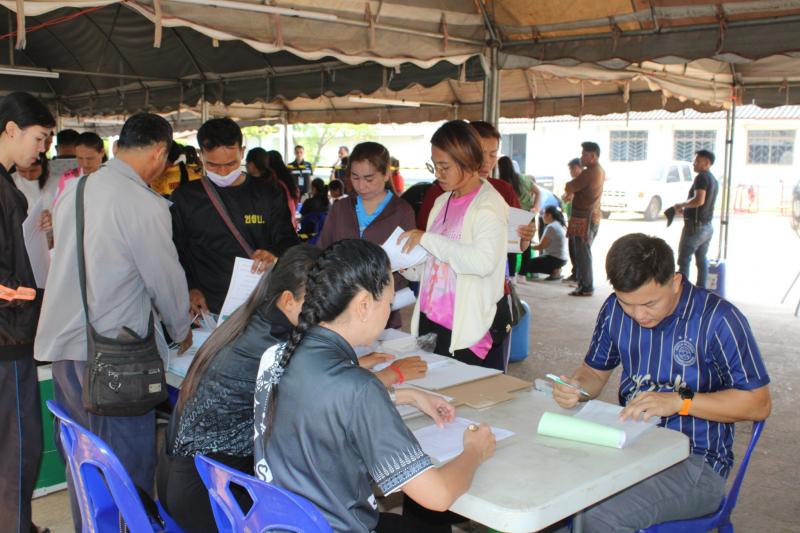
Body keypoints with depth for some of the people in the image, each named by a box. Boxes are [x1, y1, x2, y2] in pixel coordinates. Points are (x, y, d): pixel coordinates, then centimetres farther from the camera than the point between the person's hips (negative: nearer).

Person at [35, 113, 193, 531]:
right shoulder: (144, 205, -15)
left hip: (60, 341, 8)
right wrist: (181, 331, 10)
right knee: (129, 463, 6)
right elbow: (166, 278, -7)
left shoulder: (73, 190, 8)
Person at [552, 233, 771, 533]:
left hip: (696, 462, -5)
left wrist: (679, 401, -20)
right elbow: (595, 371, 16)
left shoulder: (718, 319, -13)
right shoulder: (615, 310, 3)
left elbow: (759, 404, -10)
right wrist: (575, 387, -8)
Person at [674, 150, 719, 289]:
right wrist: (685, 209, 17)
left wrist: (681, 205, -16)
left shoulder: (701, 177, -15)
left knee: (684, 260, -4)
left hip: (695, 226, -9)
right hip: (707, 226, 9)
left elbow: (699, 200, -29)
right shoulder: (714, 180, 14)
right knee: (702, 259, 13)